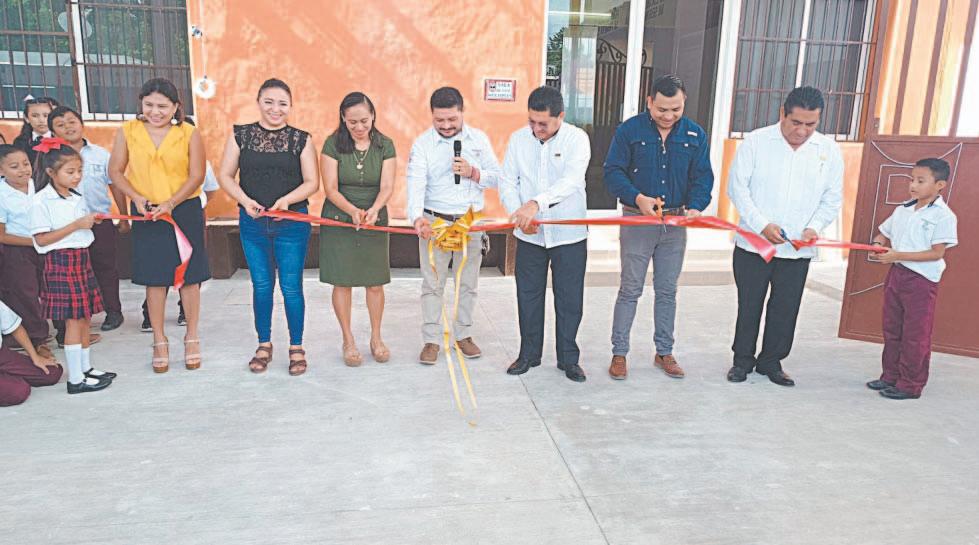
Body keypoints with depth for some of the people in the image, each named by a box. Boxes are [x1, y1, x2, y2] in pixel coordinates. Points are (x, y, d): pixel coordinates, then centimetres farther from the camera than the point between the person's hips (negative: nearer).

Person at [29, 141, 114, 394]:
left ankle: (86, 368, 24)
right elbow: (41, 239, -17)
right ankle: (75, 380, 2)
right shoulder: (42, 201, -12)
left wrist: (91, 220, 5)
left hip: (82, 258, 8)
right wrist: (76, 225, -19)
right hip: (61, 261, -8)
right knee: (73, 320, -5)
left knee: (85, 317, 12)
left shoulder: (77, 197, 11)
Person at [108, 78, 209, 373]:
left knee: (189, 275, 3)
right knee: (154, 278, 6)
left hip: (185, 210, -1)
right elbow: (115, 171, 4)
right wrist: (137, 197, -13)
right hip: (146, 213, 1)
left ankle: (192, 338, 18)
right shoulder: (127, 132, 0)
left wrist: (170, 203, -17)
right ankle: (159, 341, 18)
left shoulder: (189, 133, -4)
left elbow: (197, 175, -6)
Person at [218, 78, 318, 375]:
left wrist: (287, 199, -19)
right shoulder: (241, 135, 3)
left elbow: (312, 182, -2)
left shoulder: (300, 139, 0)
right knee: (261, 285, 11)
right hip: (253, 223, 2)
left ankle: (296, 348, 18)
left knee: (291, 287, 2)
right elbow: (225, 175, 3)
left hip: (292, 223, -1)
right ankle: (264, 344, 28)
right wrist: (245, 200, -14)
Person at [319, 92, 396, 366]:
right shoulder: (333, 144, -5)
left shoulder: (385, 145, -1)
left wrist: (374, 210, -28)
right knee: (342, 282, 3)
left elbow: (387, 186, -8)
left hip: (375, 221, 1)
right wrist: (353, 210, -27)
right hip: (338, 220, -1)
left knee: (375, 282, 5)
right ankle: (348, 341, 19)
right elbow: (330, 188, -9)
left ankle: (376, 338, 24)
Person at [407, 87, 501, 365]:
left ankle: (463, 335, 27)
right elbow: (416, 183, -19)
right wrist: (417, 216, -36)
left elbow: (496, 177, 3)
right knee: (433, 285, 4)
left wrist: (473, 172, -17)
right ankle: (431, 340, 15)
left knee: (468, 284, 12)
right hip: (434, 222, -2)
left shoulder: (479, 139, 1)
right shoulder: (422, 143, -5)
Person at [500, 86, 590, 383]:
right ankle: (529, 354, 27)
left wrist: (536, 203, -40)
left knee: (570, 300, 6)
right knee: (528, 296, 11)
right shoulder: (518, 139, 1)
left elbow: (572, 181, -25)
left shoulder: (577, 139, -10)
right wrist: (519, 214, -18)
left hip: (569, 235, -2)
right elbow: (507, 182, 1)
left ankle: (568, 358, 22)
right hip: (529, 235, 3)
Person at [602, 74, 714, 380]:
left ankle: (664, 352, 25)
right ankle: (619, 353, 13)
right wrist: (638, 198, -25)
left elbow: (703, 177, 1)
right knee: (630, 290, 3)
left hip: (676, 223, 3)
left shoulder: (695, 135, 3)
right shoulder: (629, 130, -6)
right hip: (637, 220, -3)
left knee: (667, 291, 12)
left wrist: (696, 206, -19)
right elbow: (613, 172, -9)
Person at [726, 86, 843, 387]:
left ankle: (770, 361, 26)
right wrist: (763, 225, -16)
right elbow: (737, 187, -7)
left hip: (798, 250, 2)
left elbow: (832, 198, 8)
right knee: (749, 306, 8)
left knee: (785, 310, 9)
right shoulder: (756, 141, -5)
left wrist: (814, 227, -10)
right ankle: (743, 360, 24)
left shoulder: (829, 150, 3)